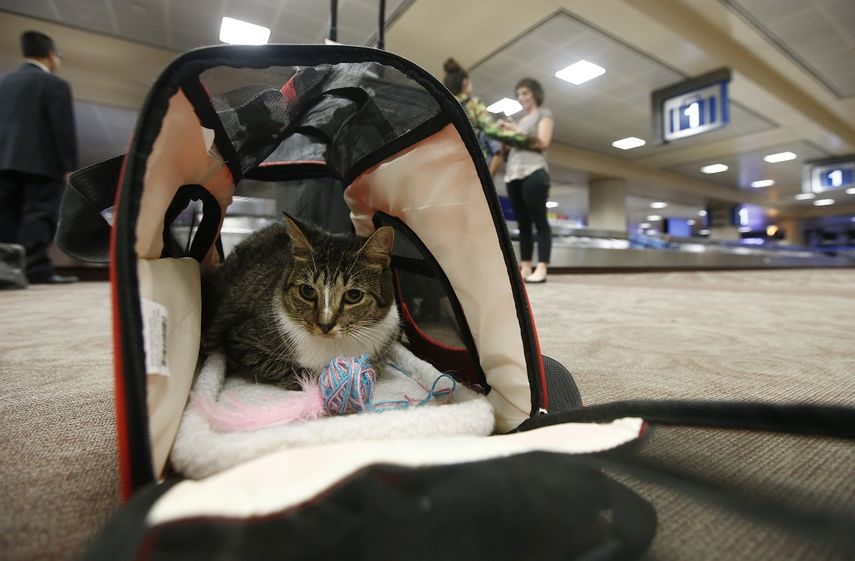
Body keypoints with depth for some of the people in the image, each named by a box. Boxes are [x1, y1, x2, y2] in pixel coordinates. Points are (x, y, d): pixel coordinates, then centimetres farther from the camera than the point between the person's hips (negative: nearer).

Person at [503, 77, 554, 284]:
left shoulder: (544, 113, 13)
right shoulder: (520, 120, 28)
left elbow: (543, 142, -3)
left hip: (534, 172, -6)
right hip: (513, 174, 6)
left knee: (539, 221, -9)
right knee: (523, 223, 2)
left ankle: (541, 269, -13)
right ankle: (525, 268, 1)